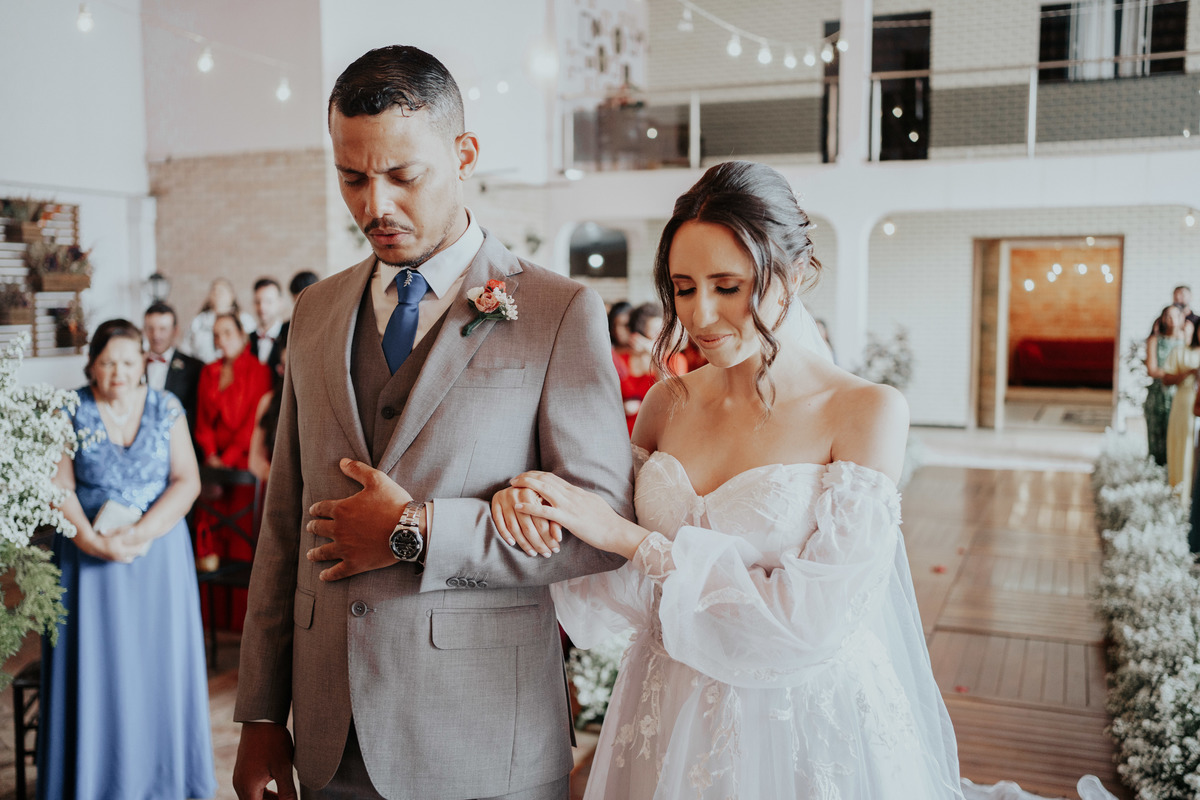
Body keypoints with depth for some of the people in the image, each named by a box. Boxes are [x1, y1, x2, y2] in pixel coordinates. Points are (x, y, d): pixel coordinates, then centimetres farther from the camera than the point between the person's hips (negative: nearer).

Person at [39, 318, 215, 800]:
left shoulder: (166, 409, 1)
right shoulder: (70, 412, -1)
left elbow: (187, 481, -4)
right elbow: (58, 488, -6)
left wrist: (140, 533, -16)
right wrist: (94, 542, -18)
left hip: (159, 552, 1)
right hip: (89, 556, -1)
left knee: (157, 660, 5)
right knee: (94, 663, 2)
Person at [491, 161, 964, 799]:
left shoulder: (868, 411, -15)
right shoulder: (669, 402, -2)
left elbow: (816, 618, -21)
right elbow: (618, 585, 5)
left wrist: (629, 537, -21)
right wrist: (533, 505, -14)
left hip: (806, 734, -4)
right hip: (667, 723, 5)